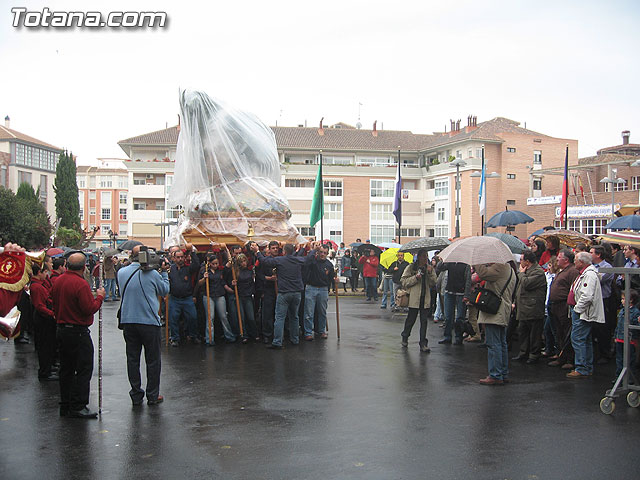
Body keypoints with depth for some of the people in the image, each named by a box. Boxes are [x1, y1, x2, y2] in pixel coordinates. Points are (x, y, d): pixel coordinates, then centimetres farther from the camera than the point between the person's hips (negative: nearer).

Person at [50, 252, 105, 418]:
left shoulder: (58, 281, 7)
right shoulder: (80, 284, -19)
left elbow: (54, 304, 16)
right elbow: (89, 309, -20)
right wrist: (99, 297, -6)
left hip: (62, 329, 9)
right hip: (78, 333, -9)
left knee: (66, 369, 14)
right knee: (83, 369, -2)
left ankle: (65, 406, 20)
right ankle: (78, 406, -2)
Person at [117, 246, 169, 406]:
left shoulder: (121, 272, 3)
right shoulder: (152, 273, -10)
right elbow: (165, 291, 3)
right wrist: (164, 272, 14)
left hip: (128, 322, 4)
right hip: (149, 321, -4)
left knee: (132, 359, 11)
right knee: (153, 360, 7)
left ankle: (136, 395, 16)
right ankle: (153, 395, 13)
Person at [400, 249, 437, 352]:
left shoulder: (430, 268, 13)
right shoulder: (411, 268, 0)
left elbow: (433, 283, 6)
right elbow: (403, 281, -4)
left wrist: (430, 273, -9)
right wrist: (415, 278, -14)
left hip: (426, 298, 3)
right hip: (414, 298, -3)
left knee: (424, 321, 2)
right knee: (411, 319, 5)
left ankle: (423, 343, 6)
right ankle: (405, 337, 28)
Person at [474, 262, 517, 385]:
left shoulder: (500, 267, -13)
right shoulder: (509, 269, 20)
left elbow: (483, 273, -22)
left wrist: (477, 263, -10)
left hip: (495, 311, -11)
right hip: (503, 313, 11)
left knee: (493, 344, -8)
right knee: (502, 343, 15)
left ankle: (496, 376, -7)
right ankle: (504, 374, 21)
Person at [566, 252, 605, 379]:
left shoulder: (589, 275, -18)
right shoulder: (585, 273, 17)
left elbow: (587, 296, -27)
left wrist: (577, 309, -19)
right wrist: (576, 310, 21)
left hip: (583, 314, -11)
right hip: (580, 312, 11)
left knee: (577, 339, -11)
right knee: (586, 341, 14)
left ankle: (582, 370, -8)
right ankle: (588, 368, 22)